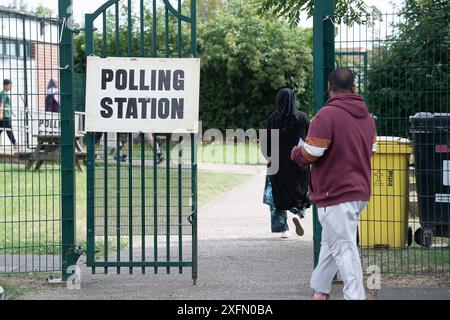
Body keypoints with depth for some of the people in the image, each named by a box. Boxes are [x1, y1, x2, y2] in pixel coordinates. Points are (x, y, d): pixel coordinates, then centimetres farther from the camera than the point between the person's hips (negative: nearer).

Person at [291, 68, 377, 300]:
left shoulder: (326, 115, -16)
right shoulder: (367, 117, 10)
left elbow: (310, 154, -17)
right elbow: (371, 150, 19)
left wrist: (295, 152, 4)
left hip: (335, 193, -8)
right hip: (360, 191, 8)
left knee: (343, 248, -7)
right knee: (330, 242, 20)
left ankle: (355, 295, -10)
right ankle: (320, 292, 26)